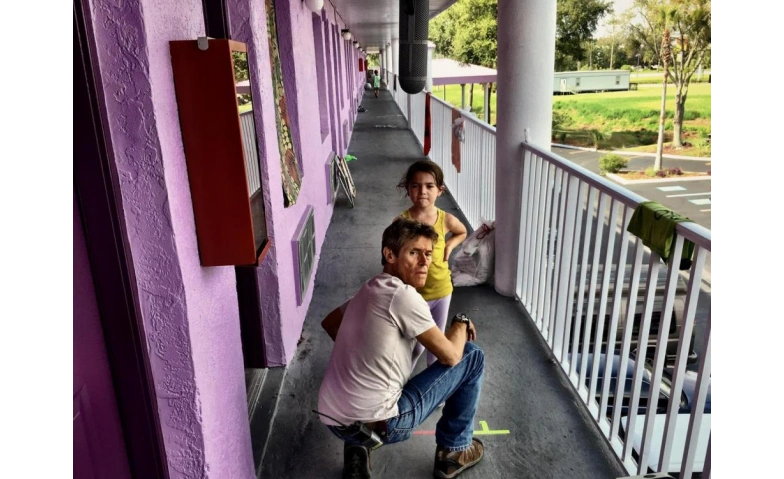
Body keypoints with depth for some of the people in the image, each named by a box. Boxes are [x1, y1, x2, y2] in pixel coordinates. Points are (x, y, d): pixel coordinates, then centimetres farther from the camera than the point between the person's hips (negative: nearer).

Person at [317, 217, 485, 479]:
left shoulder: (368, 290, 10)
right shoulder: (403, 295, -16)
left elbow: (329, 323, 28)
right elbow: (450, 356, -10)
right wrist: (461, 322, 10)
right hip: (376, 424, -8)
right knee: (472, 356, 2)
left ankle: (357, 447, 23)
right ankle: (453, 451, 19)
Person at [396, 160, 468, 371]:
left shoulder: (446, 219, -10)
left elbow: (462, 232, 14)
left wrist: (449, 245, -4)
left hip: (441, 290, 3)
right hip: (413, 293, -3)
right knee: (416, 346, 8)